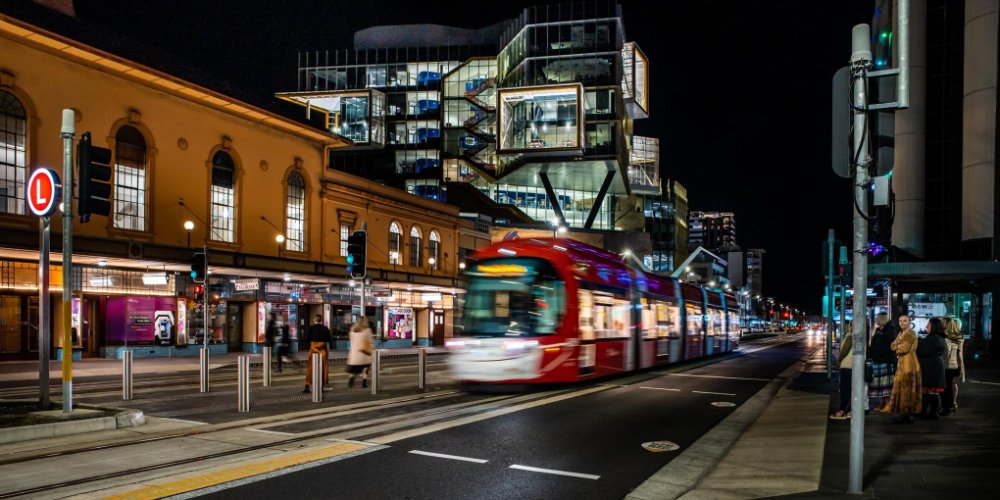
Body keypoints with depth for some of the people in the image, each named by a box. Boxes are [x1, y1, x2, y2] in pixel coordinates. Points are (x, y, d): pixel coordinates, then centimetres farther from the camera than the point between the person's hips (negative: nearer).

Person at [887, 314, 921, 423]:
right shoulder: (900, 333, 19)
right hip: (901, 362, 9)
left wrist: (897, 347, 1)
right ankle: (903, 414, 12)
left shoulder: (911, 333, -9)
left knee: (906, 388, -8)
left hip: (909, 362, -9)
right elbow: (893, 345, 11)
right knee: (901, 387, 9)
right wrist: (899, 346, -7)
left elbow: (904, 348, -17)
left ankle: (907, 415, -7)